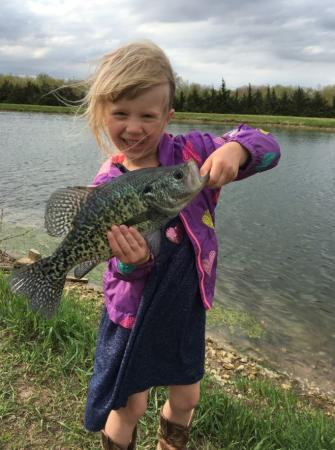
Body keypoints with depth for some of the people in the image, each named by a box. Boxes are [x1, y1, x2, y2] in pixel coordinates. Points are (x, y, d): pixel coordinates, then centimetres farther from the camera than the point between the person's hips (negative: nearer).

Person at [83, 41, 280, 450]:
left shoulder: (191, 152, -12)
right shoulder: (107, 185, -16)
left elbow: (265, 146, -12)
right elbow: (126, 266, -19)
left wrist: (234, 148, -34)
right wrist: (133, 260, -43)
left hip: (186, 306, 3)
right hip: (134, 309, -2)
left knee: (186, 397, 21)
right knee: (129, 405, 12)